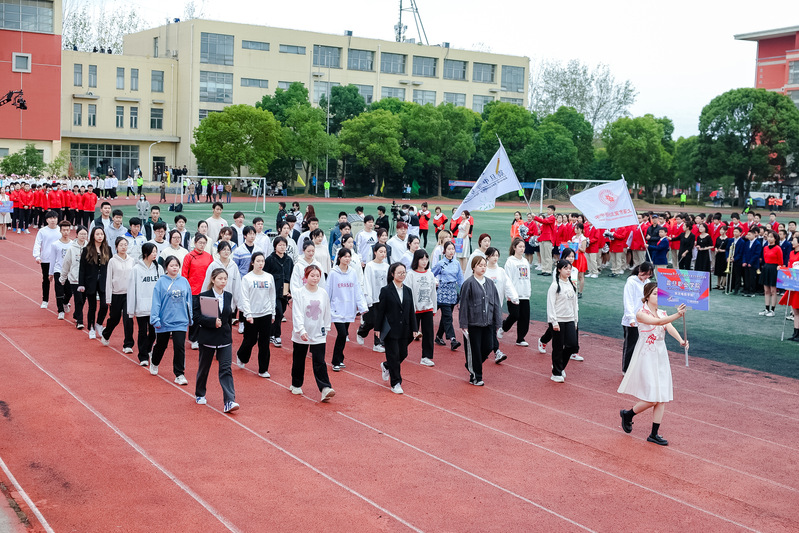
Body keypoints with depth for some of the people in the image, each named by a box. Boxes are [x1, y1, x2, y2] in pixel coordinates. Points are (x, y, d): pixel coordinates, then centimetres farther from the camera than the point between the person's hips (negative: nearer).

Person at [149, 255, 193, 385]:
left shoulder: (184, 281, 2)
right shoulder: (161, 282, -7)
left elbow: (188, 301, 10)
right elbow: (156, 302, -8)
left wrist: (190, 318, 12)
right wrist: (155, 319, -12)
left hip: (180, 321, 1)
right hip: (164, 320, -1)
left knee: (179, 347, -6)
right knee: (161, 345, 16)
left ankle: (179, 374, 1)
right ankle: (154, 363, 46)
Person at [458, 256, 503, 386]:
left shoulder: (490, 283, 7)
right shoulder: (469, 283, -8)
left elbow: (496, 303, 10)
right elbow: (464, 305, -8)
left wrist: (497, 322, 7)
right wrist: (463, 325, -10)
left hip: (487, 323, 5)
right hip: (473, 324, -5)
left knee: (488, 347, 5)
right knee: (475, 350, 1)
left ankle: (471, 366, 31)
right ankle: (475, 377, 15)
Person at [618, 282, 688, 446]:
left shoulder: (663, 313, 7)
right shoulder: (641, 314, -11)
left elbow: (670, 327, -11)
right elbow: (657, 322, -29)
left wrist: (680, 339, -32)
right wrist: (677, 315, -45)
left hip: (661, 357, 7)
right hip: (646, 357, -7)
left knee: (663, 397, 4)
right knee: (652, 399, -8)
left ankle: (654, 434, 12)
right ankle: (627, 414, 20)